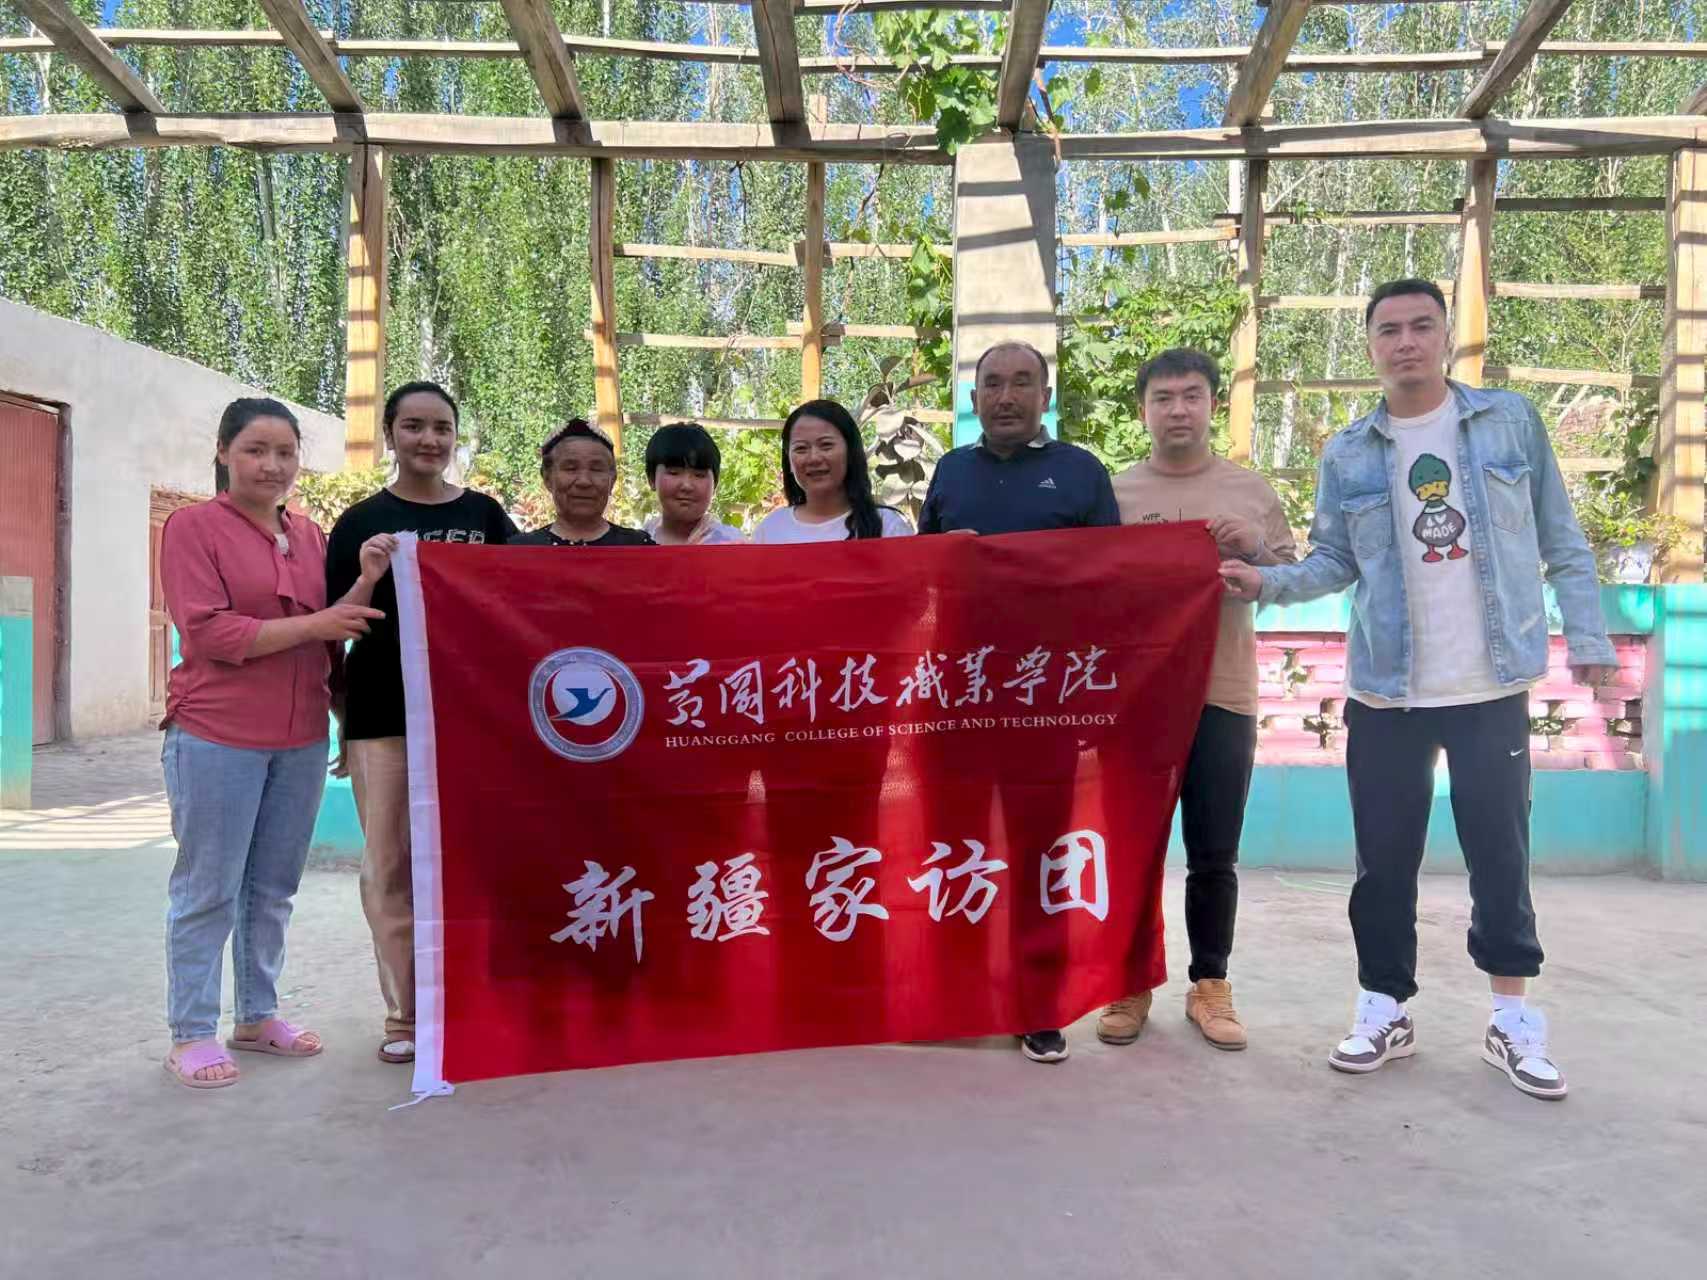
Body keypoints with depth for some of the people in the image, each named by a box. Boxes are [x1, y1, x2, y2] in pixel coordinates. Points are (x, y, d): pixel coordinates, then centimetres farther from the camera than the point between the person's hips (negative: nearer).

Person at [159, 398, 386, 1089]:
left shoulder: (310, 535, 12)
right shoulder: (193, 526, -4)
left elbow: (335, 629, 14)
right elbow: (206, 631, -13)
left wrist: (363, 583, -5)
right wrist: (312, 624, -17)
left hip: (301, 738, 6)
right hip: (216, 737, -5)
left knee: (274, 886, 13)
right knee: (209, 890, 2)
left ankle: (258, 1015, 26)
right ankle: (191, 1033, 13)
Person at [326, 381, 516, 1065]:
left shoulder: (485, 515, 7)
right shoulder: (361, 522, 4)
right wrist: (369, 577, -16)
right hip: (382, 716, -1)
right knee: (391, 866, 3)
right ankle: (403, 1014, 15)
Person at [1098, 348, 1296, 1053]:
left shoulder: (1251, 491, 9)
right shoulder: (1114, 492, 6)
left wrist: (1255, 552, -9)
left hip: (1223, 696, 1)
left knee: (1214, 856, 7)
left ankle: (1209, 984, 21)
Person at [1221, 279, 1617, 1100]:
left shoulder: (1512, 422, 2)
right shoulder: (1347, 456, 3)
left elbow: (1562, 540, 4)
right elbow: (1334, 562, 5)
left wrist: (1587, 634, -2)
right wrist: (1267, 582, -13)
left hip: (1492, 686, -1)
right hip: (1385, 690, 1)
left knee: (1500, 856, 8)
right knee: (1384, 862, 8)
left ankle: (1513, 1022, 24)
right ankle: (1385, 1011, 23)